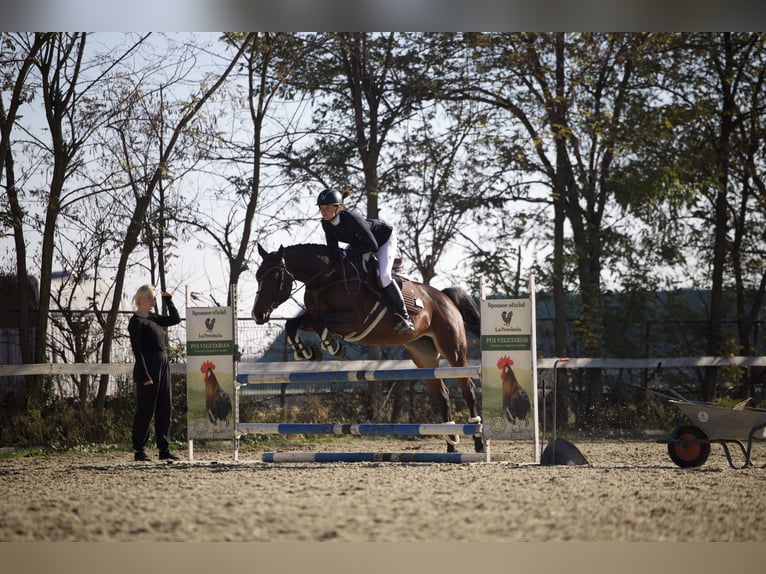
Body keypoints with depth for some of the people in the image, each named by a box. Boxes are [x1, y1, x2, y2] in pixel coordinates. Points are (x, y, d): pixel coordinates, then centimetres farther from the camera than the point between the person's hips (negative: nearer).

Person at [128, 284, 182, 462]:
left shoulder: (153, 318, 15)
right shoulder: (136, 321, -9)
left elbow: (175, 319, 25)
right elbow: (137, 350, -14)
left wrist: (168, 300, 14)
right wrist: (145, 376, -19)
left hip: (163, 366, 8)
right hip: (148, 368, -8)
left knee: (165, 408, 8)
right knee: (145, 410, -5)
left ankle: (164, 449, 13)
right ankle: (139, 450, 0)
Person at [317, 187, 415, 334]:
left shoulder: (352, 219, -41)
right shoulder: (326, 223, -21)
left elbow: (372, 245, -35)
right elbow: (332, 247, -8)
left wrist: (349, 253, -38)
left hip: (384, 239, -8)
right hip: (360, 240, 8)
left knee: (383, 276, -25)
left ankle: (402, 315, -11)